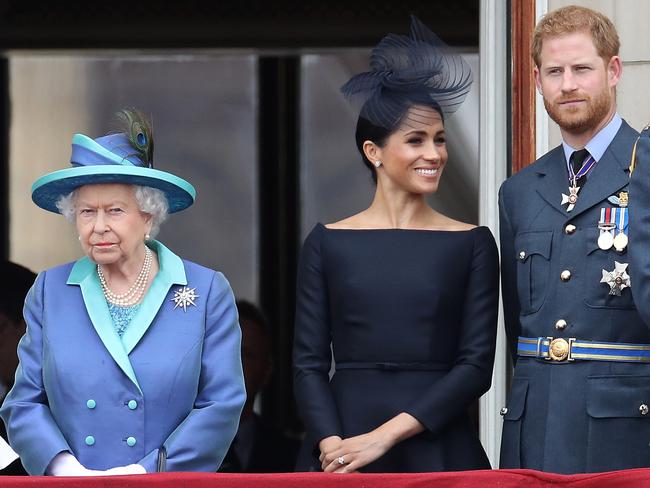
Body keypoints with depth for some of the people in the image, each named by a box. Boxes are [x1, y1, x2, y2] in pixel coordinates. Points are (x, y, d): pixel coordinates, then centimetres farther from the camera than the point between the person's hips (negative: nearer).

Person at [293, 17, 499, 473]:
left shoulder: (472, 244, 4)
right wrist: (331, 446, -14)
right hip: (342, 445, 0)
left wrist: (386, 435, -12)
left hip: (439, 448, 0)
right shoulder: (328, 243, 6)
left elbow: (476, 365, -2)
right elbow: (308, 362, 3)